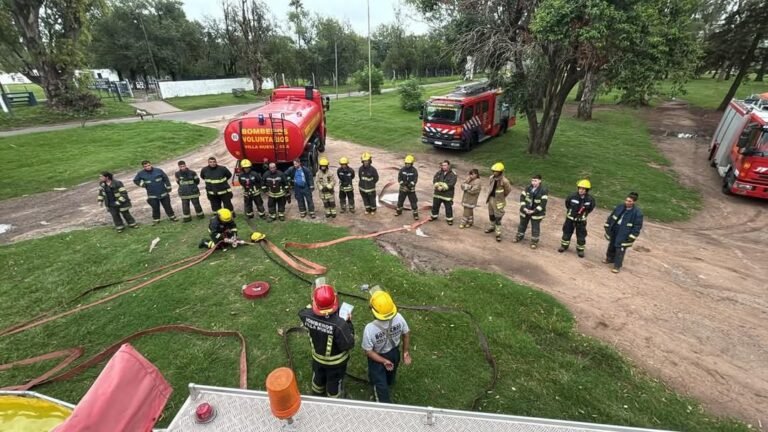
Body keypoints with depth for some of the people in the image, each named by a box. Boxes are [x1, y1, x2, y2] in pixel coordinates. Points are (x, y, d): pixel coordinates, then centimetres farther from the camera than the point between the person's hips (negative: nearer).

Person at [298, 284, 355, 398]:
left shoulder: (307, 316, -30)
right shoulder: (339, 324, -44)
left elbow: (302, 312, -3)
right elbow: (348, 345, -27)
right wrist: (349, 324, -20)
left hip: (317, 358, 4)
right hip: (336, 362, -4)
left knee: (318, 379, 34)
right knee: (334, 384, 26)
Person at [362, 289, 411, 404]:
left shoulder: (370, 328, -39)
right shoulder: (399, 318, -30)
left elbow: (368, 351, -27)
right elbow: (406, 334, -12)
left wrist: (384, 361, -16)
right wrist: (406, 351, 4)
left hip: (377, 357, -4)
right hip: (394, 353, 4)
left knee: (380, 384, 22)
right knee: (390, 374, 37)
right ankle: (389, 383, 68)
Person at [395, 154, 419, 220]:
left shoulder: (414, 170, -10)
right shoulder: (402, 169, -4)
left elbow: (415, 180, -13)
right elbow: (399, 178, -4)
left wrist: (410, 185, -27)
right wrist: (403, 184, -18)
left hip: (411, 189, -3)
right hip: (402, 188, 3)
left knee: (413, 202, -2)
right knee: (400, 200, 16)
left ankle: (415, 214, 9)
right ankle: (399, 211, 37)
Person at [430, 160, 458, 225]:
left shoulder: (453, 174, -8)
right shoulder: (438, 173, 5)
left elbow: (451, 184, -19)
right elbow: (434, 181, -5)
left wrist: (443, 187, -21)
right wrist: (438, 186, -21)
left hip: (448, 194, -4)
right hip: (437, 193, 4)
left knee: (448, 207, 2)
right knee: (435, 206, 16)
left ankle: (449, 219, 17)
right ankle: (434, 216, 36)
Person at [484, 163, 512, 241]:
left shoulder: (504, 181, -22)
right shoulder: (492, 177, -4)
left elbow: (508, 190, -7)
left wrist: (501, 196, 6)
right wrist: (490, 195, 14)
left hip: (498, 201, -6)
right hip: (491, 198, 7)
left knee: (498, 217, -3)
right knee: (491, 214, 21)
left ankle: (498, 233, 4)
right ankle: (492, 227, 41)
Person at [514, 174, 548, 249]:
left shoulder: (543, 190, -16)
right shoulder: (527, 188, -5)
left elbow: (543, 203, -17)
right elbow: (522, 197, -2)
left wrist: (534, 211, -20)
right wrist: (524, 208, -14)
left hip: (537, 213, -4)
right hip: (525, 211, 4)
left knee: (535, 227, 8)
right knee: (522, 224, 20)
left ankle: (534, 241, 24)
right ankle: (519, 236, 41)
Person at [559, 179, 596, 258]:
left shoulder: (590, 199, -18)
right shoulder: (573, 196, -20)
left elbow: (591, 207, 4)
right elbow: (567, 203, 2)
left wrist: (585, 213, 3)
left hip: (581, 220, 0)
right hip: (570, 218, 0)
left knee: (581, 236, 7)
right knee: (567, 233, 14)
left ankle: (580, 249, 24)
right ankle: (564, 246, 33)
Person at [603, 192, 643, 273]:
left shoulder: (637, 213, -18)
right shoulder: (620, 207, -3)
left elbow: (637, 226, -14)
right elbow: (611, 216, 9)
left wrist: (631, 237, -14)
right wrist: (607, 226, 9)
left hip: (624, 236, -6)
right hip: (614, 231, 6)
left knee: (620, 250, 0)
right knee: (611, 246, 22)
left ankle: (617, 266, 12)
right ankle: (610, 259, 43)